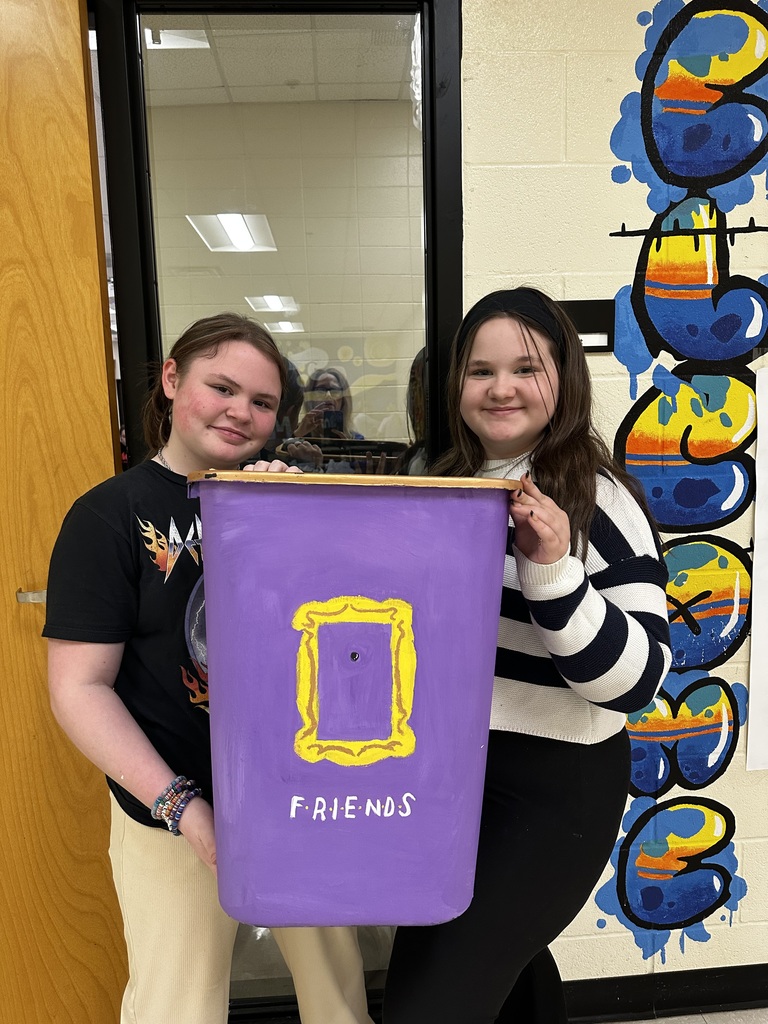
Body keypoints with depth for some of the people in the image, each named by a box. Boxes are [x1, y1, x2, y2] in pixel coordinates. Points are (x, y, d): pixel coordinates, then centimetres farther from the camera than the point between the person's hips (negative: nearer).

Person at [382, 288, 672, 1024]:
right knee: (504, 962, 27)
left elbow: (634, 681, -19)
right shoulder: (444, 487, 5)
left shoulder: (599, 500, -15)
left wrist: (553, 569, -32)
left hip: (552, 790, -6)